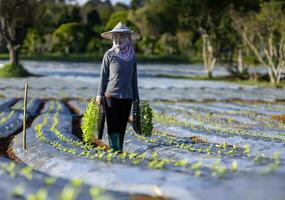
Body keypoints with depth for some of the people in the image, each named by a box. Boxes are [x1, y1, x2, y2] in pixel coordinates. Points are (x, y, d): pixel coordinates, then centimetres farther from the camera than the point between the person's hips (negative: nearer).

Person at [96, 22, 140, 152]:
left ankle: (120, 150, 8)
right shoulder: (109, 55, 1)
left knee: (122, 126, 5)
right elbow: (103, 76, 3)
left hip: (127, 96, 3)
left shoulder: (132, 56, 10)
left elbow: (134, 78, 15)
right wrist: (99, 95, -1)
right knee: (113, 125, -6)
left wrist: (136, 97, 15)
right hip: (111, 95, -3)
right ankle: (115, 150, -8)